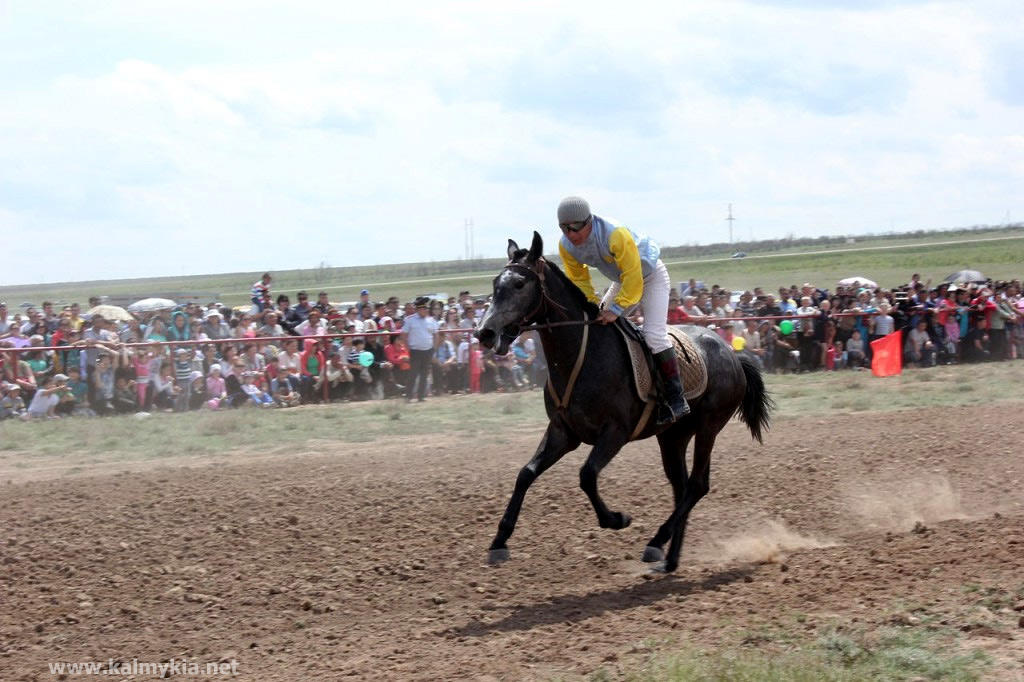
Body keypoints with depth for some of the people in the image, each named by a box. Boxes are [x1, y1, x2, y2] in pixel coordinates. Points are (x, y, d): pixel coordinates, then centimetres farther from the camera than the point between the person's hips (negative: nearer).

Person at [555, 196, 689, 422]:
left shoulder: (616, 235, -39)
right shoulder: (566, 246, -18)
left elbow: (633, 278, -34)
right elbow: (578, 279, -5)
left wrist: (616, 309, -36)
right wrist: (593, 304, -19)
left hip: (651, 276, -8)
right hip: (621, 280, 8)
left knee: (654, 333, -20)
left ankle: (676, 399, -18)